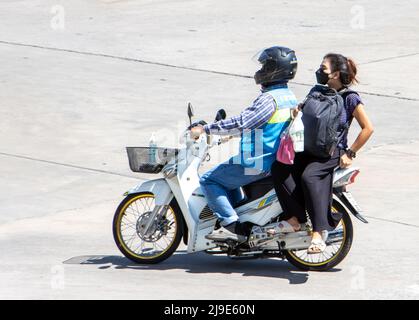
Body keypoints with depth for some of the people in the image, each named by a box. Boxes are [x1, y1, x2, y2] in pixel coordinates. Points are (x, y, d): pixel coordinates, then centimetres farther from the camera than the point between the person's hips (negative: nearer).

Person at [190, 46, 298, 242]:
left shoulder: (269, 99, -21)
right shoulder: (288, 97, 11)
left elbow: (241, 122, -29)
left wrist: (205, 129, -23)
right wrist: (231, 134, 29)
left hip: (259, 164, -10)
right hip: (276, 160, 10)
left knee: (208, 180, -5)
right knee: (227, 174, 30)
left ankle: (231, 225, -15)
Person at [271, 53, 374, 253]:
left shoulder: (350, 99, -3)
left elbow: (368, 128, -3)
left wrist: (350, 153, -8)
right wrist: (299, 111, 3)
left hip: (333, 152, -6)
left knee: (309, 176, -36)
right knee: (279, 168, -22)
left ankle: (319, 231, -37)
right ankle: (295, 217, -24)